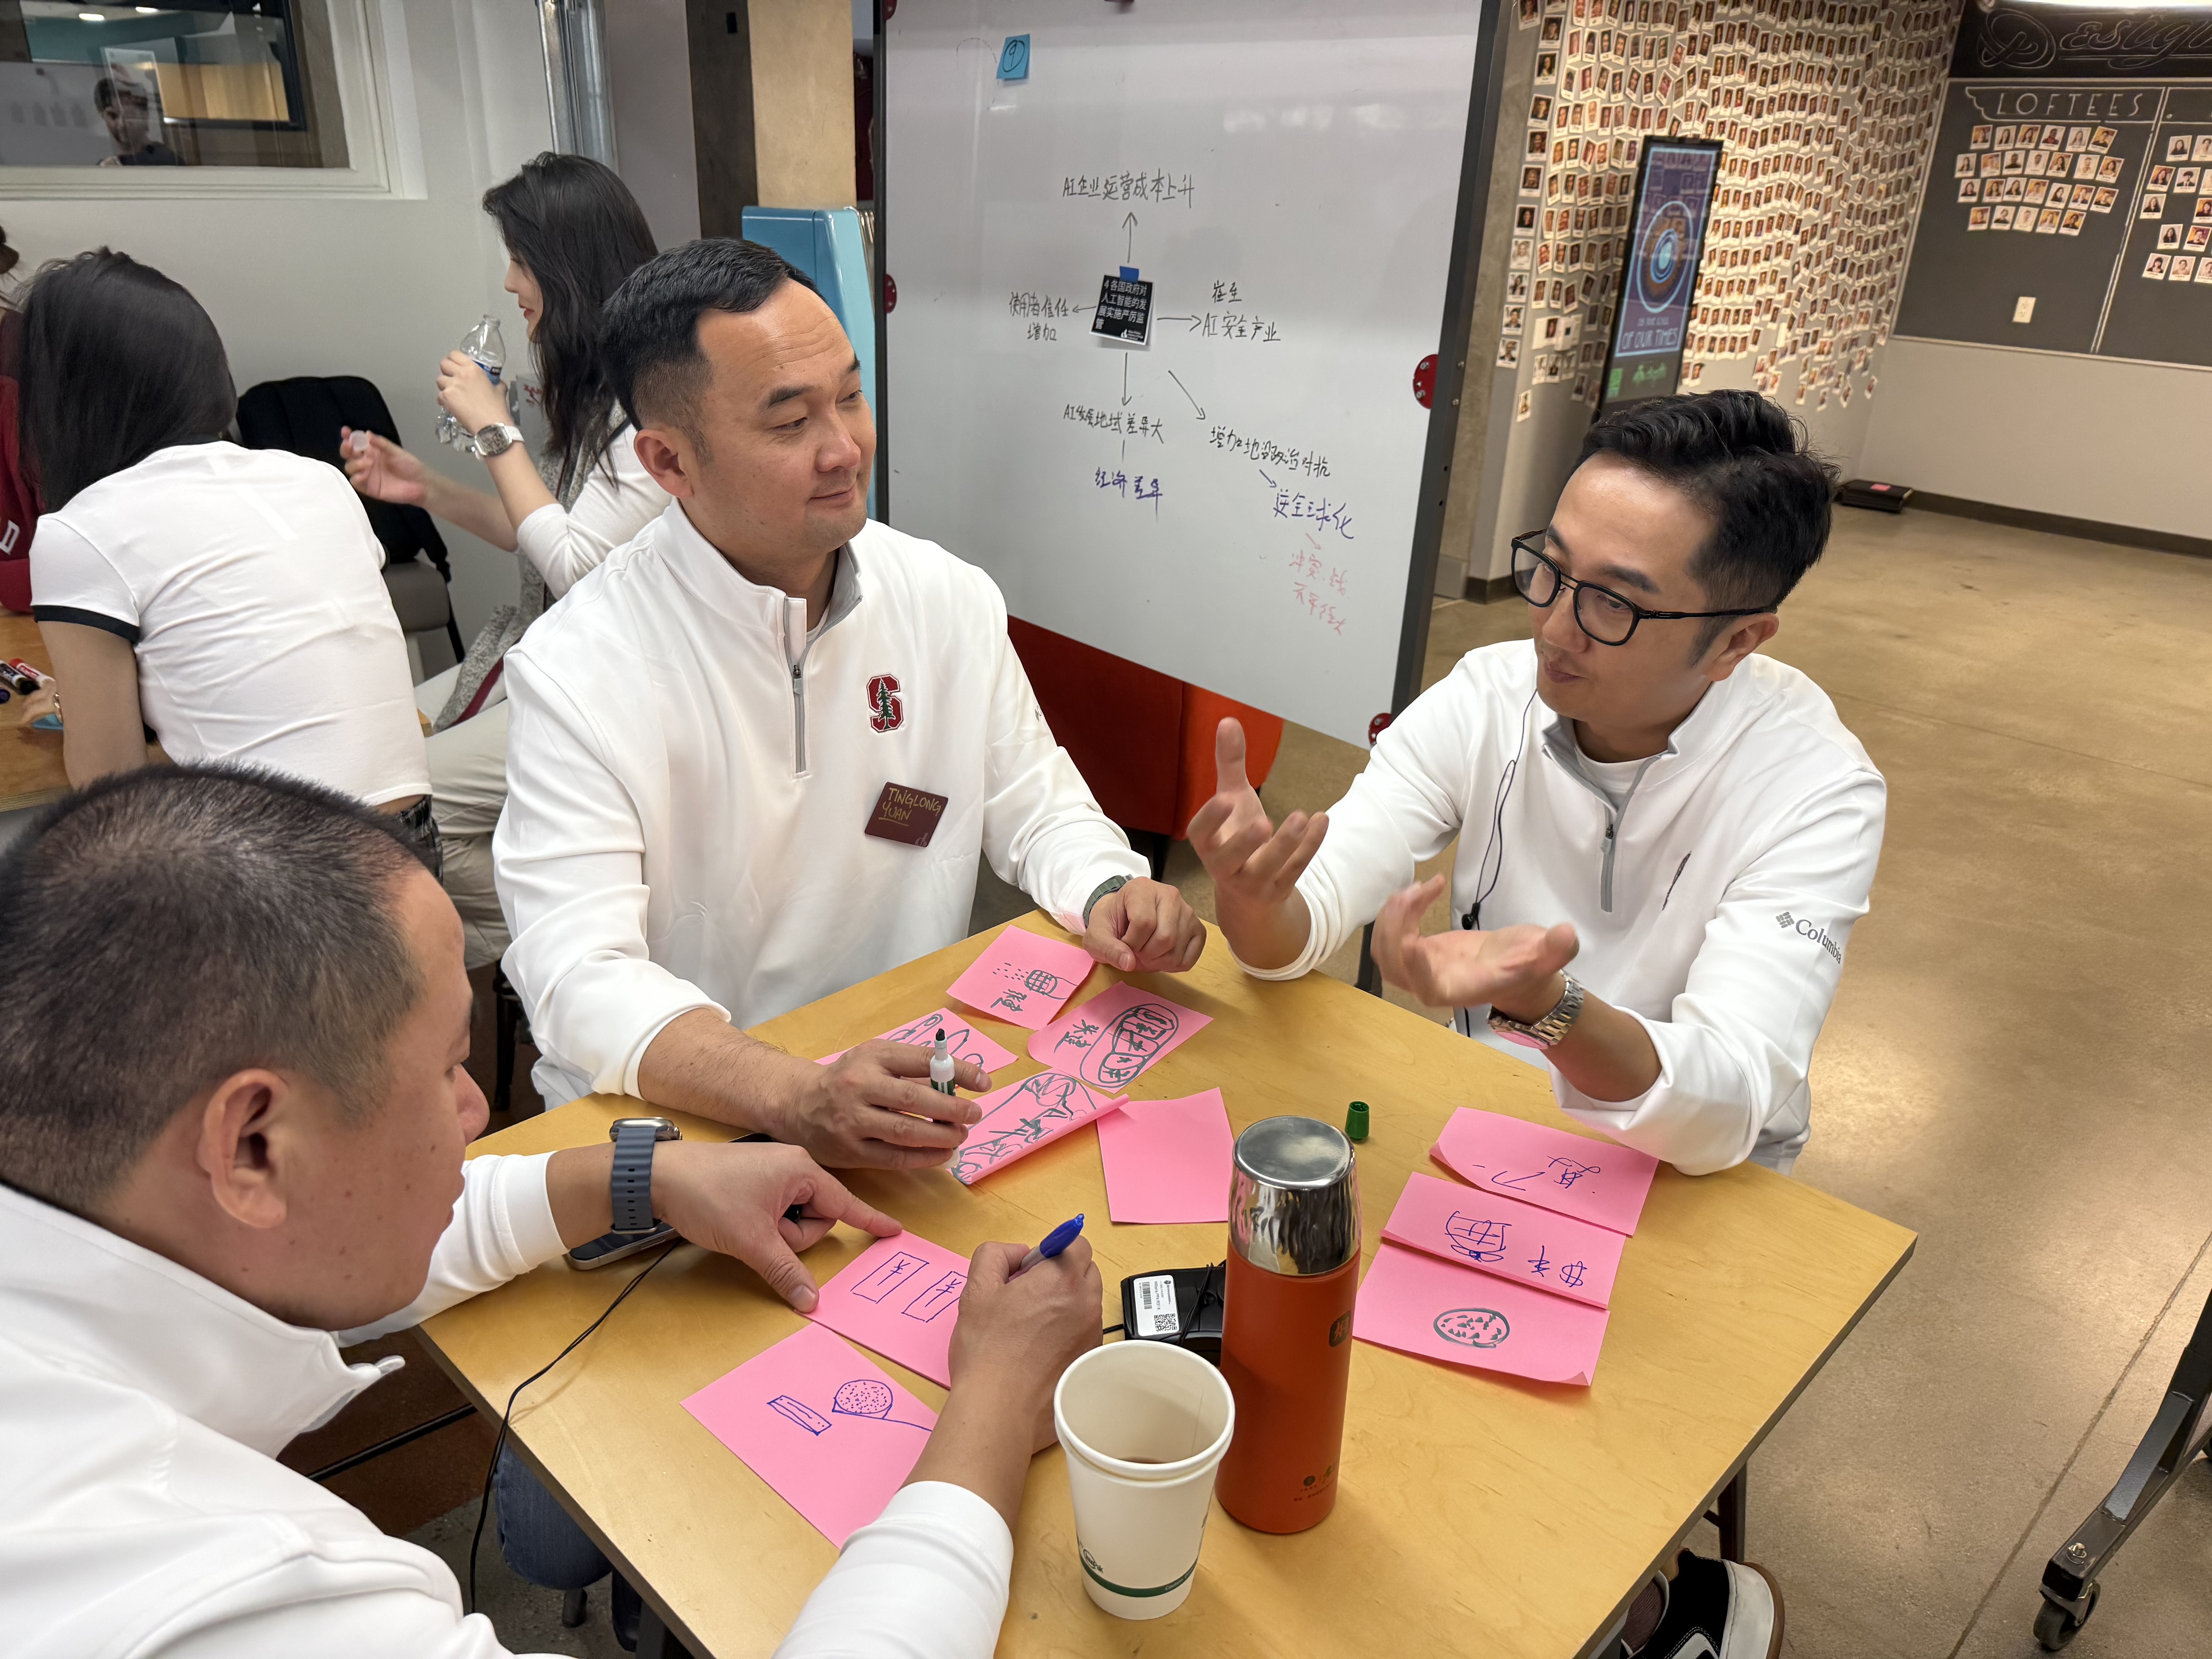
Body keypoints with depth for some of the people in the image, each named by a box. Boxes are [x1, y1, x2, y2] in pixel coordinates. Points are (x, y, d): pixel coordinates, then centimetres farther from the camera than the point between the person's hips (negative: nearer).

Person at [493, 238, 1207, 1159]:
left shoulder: (951, 600, 1)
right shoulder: (574, 671, -15)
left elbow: (1037, 810, 10)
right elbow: (579, 977, -24)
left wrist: (1109, 898, -13)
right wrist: (795, 1096, -41)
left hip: (911, 1098, 5)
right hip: (679, 1116, -4)